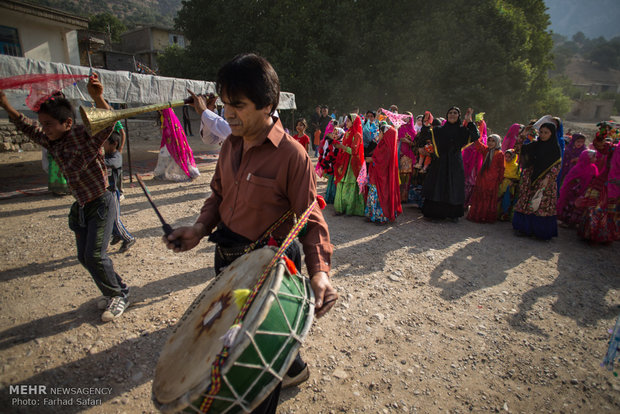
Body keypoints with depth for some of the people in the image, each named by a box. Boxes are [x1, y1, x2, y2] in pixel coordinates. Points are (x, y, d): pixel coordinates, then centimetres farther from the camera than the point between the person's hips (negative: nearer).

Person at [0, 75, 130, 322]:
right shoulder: (52, 142, 4)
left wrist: (97, 97, -51)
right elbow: (27, 127, 23)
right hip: (81, 206, 8)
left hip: (101, 204, -8)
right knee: (84, 257, 11)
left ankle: (118, 295, 10)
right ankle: (116, 291, 27)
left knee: (95, 255, -11)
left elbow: (107, 123, -35)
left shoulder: (85, 135, -17)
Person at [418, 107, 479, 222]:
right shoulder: (439, 130, 6)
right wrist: (426, 125, -20)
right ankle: (434, 213, 12)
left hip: (455, 165, 0)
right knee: (437, 187, 2)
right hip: (440, 163, 0)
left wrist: (469, 121, -17)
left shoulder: (462, 130, 5)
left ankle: (453, 214, 17)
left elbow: (476, 136, -10)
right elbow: (424, 136, -3)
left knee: (454, 189, 4)